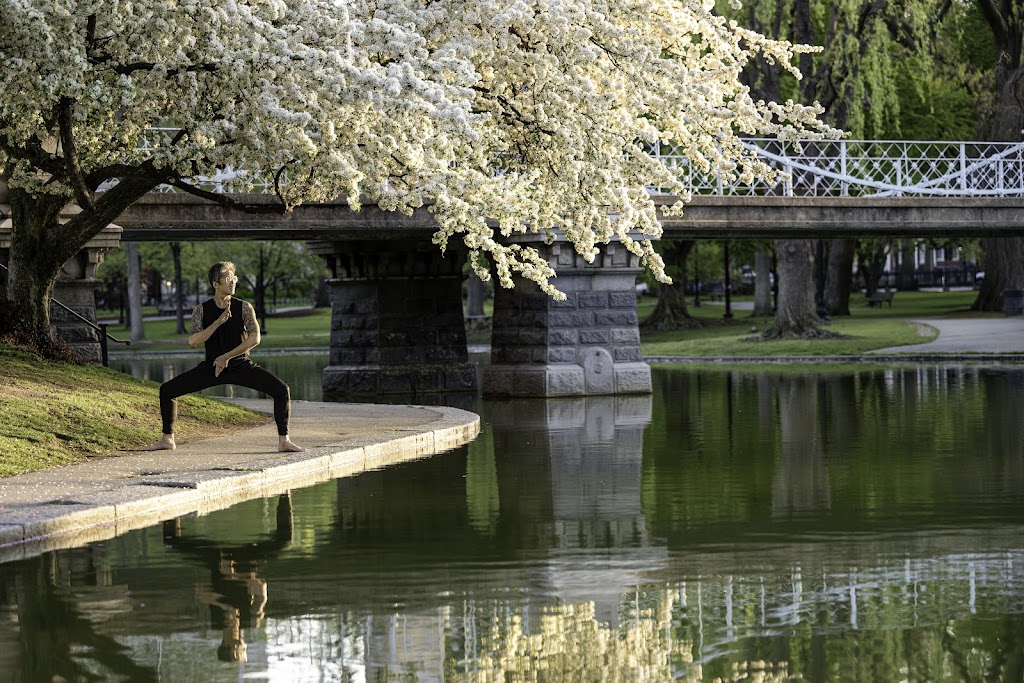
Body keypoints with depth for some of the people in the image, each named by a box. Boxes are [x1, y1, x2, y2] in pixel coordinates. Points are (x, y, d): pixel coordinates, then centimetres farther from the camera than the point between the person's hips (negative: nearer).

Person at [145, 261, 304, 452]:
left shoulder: (244, 307, -10)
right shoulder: (201, 310, -6)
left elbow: (255, 338, -20)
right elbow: (193, 342, -18)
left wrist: (227, 356, -22)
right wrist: (219, 322, -26)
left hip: (240, 365, -2)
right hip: (211, 366, 2)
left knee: (281, 390, -22)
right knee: (167, 390, -7)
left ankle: (283, 441, -12)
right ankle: (167, 440, 7)